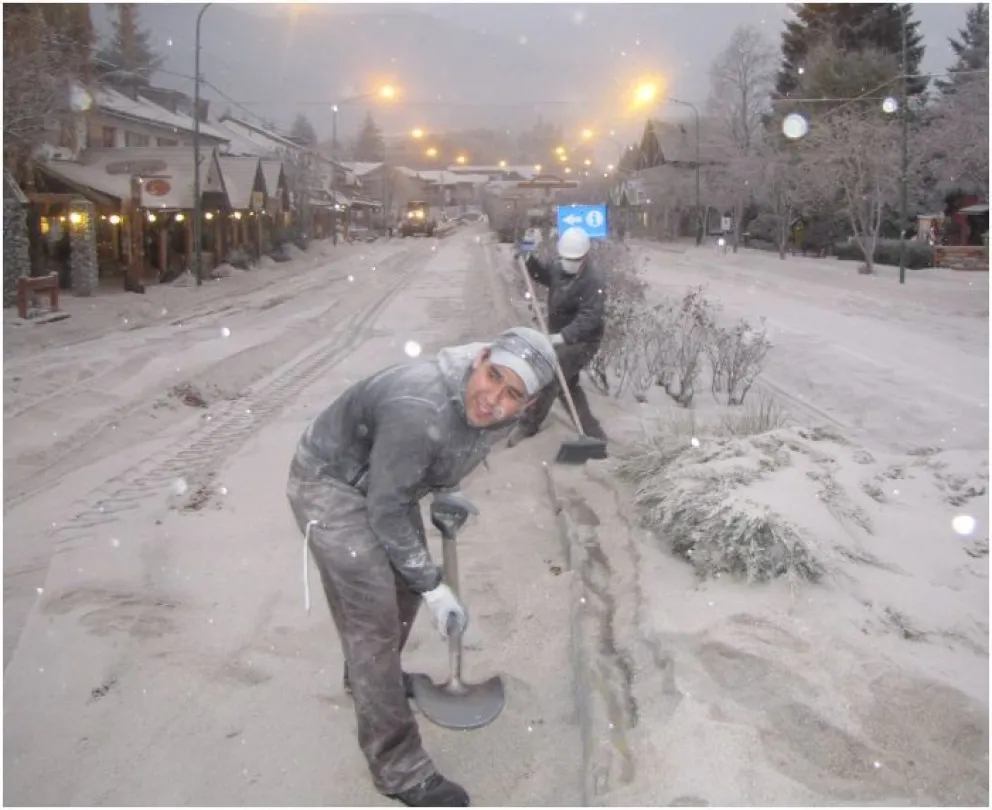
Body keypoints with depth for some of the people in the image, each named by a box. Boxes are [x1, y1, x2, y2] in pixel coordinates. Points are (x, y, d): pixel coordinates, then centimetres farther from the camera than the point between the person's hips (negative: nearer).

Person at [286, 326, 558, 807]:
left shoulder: (502, 412, -15)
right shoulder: (418, 412, -40)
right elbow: (386, 511, -28)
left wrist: (446, 491, 15)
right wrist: (432, 586, -21)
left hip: (384, 479, 8)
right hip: (330, 485, -8)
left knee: (405, 583, 23)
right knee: (373, 618, -8)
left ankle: (369, 677, 52)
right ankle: (398, 769, 6)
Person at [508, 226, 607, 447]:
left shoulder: (593, 280, -26)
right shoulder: (560, 267, -1)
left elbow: (589, 317, -33)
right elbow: (544, 273, 20)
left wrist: (564, 336, -46)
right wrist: (528, 259, 0)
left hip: (581, 341, -10)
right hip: (562, 337, 10)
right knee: (567, 384, 17)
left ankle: (528, 426, 4)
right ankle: (592, 433, 26)